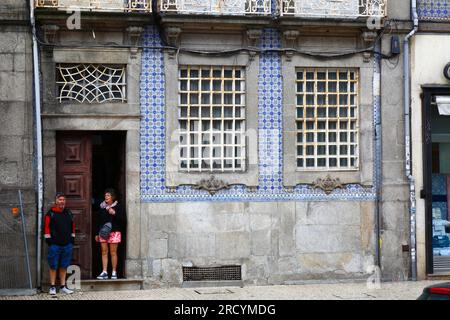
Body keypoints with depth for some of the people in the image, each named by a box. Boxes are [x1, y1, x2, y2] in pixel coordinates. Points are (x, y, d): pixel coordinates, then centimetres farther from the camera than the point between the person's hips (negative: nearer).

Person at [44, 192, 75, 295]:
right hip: (54, 244, -4)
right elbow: (46, 227, -4)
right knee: (53, 266, 0)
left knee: (64, 266, 10)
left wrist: (72, 238, 13)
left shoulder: (69, 213, 12)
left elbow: (72, 227, 19)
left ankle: (63, 287, 16)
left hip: (67, 244, 4)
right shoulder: (50, 213, -3)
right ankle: (52, 287, 7)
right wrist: (48, 240, -8)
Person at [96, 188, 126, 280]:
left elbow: (122, 220, -3)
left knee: (113, 252, -3)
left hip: (114, 232, -4)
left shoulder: (118, 207, 2)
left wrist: (114, 213, -17)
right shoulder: (102, 207, 13)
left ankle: (114, 272, 3)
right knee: (104, 252, 0)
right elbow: (99, 221, 16)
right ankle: (104, 272, 0)